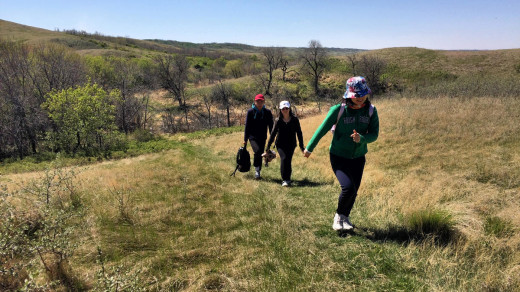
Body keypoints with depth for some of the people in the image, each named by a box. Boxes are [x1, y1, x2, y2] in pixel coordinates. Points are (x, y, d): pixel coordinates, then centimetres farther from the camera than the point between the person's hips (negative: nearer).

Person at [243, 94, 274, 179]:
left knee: (260, 154, 6)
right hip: (253, 137, -2)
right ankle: (257, 170, -8)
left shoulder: (267, 112, 1)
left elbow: (270, 126, 6)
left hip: (262, 138, 2)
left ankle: (258, 172, 22)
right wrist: (245, 139, 0)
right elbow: (247, 126, 1)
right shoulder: (250, 112, -2)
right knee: (257, 151, -23)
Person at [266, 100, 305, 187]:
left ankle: (288, 178, 20)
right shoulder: (278, 121, -3)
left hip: (291, 144, 1)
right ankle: (284, 179, -14)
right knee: (284, 158, -18)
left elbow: (299, 133, 2)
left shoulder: (294, 120, -4)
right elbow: (273, 133, 1)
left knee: (288, 160, 0)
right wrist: (268, 147, 0)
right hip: (280, 144, -1)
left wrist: (302, 146, 2)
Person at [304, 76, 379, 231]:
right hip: (339, 157, -4)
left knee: (354, 191, 10)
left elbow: (374, 134, -5)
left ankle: (345, 217, 37)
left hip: (358, 158, 4)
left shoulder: (371, 110, -5)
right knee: (348, 188, -19)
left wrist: (361, 138, -28)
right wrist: (309, 148, 2)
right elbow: (322, 129, -7)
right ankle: (339, 215, 10)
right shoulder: (338, 110, -17)